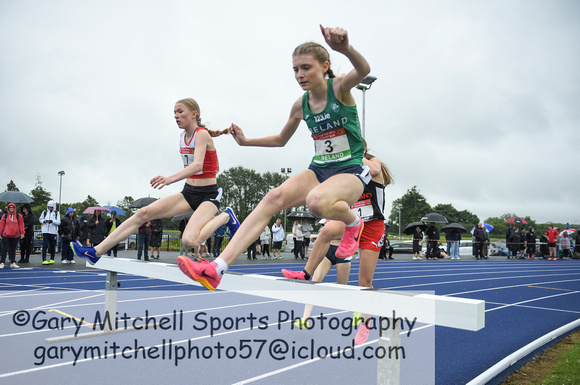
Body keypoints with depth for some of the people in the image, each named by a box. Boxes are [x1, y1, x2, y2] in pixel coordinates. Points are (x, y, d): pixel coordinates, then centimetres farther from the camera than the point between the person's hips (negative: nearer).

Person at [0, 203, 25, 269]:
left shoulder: (19, 215, 2)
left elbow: (21, 225, 3)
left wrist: (22, 233, -1)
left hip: (15, 236, 1)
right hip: (6, 235, 0)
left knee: (13, 249, 8)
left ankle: (13, 263, 14)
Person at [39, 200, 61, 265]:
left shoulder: (56, 213, 5)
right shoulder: (44, 212, 9)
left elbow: (58, 222, -3)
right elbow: (40, 219, 15)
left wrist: (52, 221, -20)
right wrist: (44, 221, -7)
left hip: (53, 232, 0)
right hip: (45, 231, 0)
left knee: (53, 246, 6)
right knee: (45, 245, -9)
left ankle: (52, 259, 19)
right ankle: (44, 260, -10)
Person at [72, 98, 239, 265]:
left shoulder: (202, 134, -13)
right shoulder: (182, 136, 11)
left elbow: (198, 164, -33)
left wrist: (170, 179, -47)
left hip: (208, 195, -7)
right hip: (188, 192, 8)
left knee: (189, 240, -29)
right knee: (144, 213, -8)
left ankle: (225, 217, -4)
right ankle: (97, 251, -4)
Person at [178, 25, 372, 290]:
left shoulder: (339, 87, -9)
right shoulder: (301, 105, 7)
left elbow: (363, 70, -34)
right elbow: (281, 140, 24)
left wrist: (346, 49, -55)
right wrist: (247, 141, 13)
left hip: (351, 171, -5)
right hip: (318, 169, 5)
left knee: (317, 201, -39)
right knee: (275, 197, -24)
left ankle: (353, 222, -2)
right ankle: (217, 268, -31)